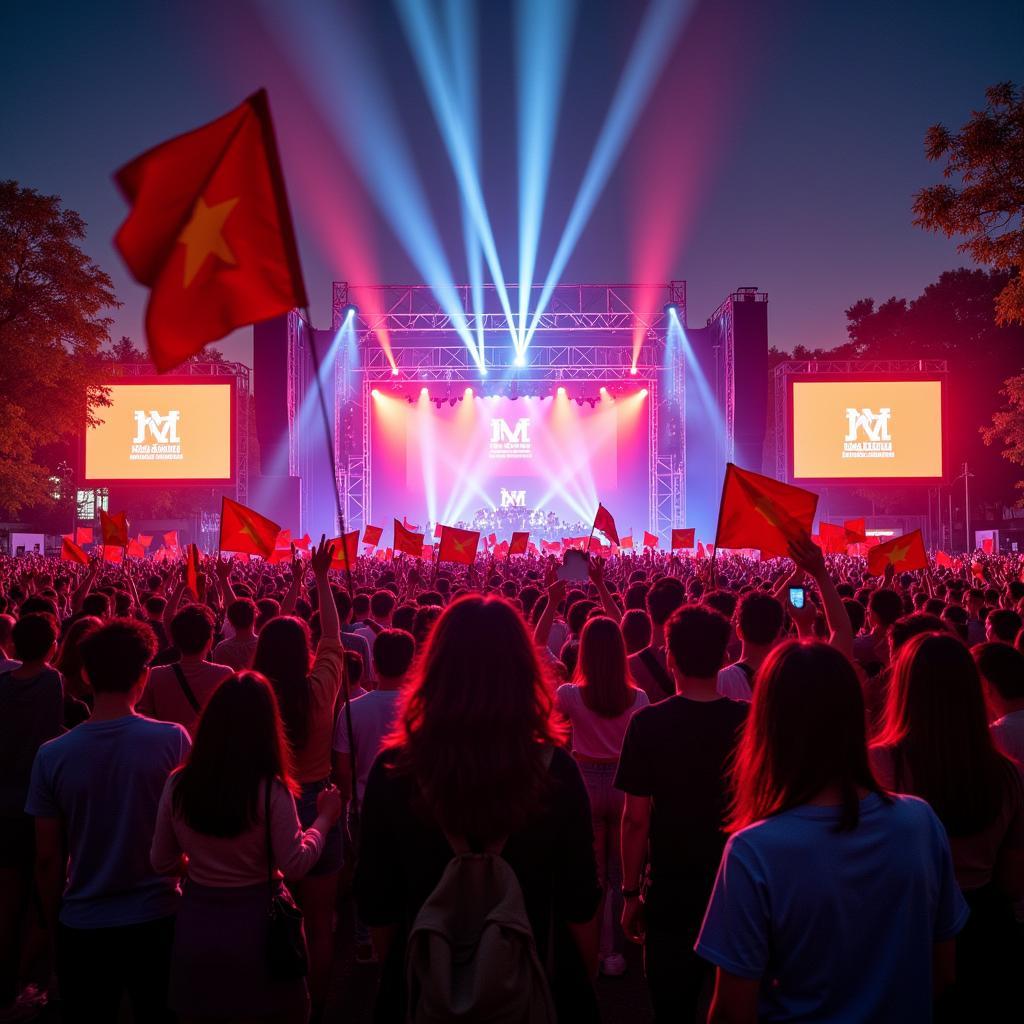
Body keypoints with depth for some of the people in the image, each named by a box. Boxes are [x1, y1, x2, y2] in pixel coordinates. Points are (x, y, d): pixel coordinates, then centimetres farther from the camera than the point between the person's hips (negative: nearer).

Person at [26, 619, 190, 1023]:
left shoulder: (51, 755, -11)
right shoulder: (173, 740, -15)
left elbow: (48, 859, -3)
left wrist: (54, 923, 10)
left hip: (82, 928, 1)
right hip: (156, 918, -1)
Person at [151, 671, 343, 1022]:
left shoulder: (178, 784, -6)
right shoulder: (271, 790, -18)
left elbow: (161, 863, 3)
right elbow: (295, 866, -13)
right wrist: (325, 818, 0)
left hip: (196, 924, 4)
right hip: (256, 924, -3)